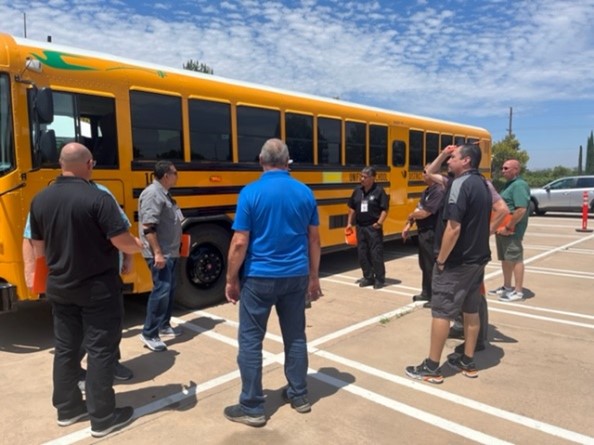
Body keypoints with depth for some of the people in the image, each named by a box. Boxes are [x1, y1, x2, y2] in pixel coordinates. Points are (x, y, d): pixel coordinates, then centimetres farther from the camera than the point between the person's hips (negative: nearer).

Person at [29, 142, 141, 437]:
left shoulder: (40, 200, 1)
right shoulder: (98, 198, -20)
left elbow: (39, 250, 7)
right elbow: (123, 242, -21)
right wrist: (138, 245, 1)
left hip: (59, 288, 6)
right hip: (98, 289, -6)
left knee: (65, 348, 18)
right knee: (101, 351, 4)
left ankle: (67, 409, 33)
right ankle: (103, 418, 15)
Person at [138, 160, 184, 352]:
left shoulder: (164, 193, 15)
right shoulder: (152, 194, -16)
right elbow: (148, 227, -24)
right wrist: (157, 253, -26)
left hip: (170, 252, 10)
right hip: (160, 253, -10)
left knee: (170, 289, 15)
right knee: (161, 290, -9)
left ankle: (164, 325, 27)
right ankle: (149, 333, 0)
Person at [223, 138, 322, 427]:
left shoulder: (251, 192, -12)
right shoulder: (305, 193, 1)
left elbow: (240, 243, -13)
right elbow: (314, 239, 5)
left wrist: (231, 280, -1)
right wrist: (313, 277, 15)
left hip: (260, 277, -4)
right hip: (296, 276, 5)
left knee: (250, 340, 8)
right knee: (296, 336, 16)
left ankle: (251, 407, 16)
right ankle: (299, 396, 29)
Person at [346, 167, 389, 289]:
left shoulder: (379, 191, -8)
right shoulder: (357, 191, 7)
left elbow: (385, 209, -9)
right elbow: (352, 208, 15)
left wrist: (379, 222, -17)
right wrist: (349, 222, 11)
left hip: (373, 227, -5)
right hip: (360, 227, 6)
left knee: (376, 254, -1)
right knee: (362, 253, 10)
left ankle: (380, 279, 13)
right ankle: (368, 277, 23)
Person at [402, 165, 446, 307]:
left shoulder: (439, 191, -20)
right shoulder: (427, 190, 12)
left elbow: (424, 213, -25)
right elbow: (418, 208, 15)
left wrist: (411, 216, -5)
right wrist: (409, 225, 6)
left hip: (432, 234, -10)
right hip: (423, 232, 10)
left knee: (432, 265, -1)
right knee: (424, 264, 18)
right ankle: (426, 293, 32)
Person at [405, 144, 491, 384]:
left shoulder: (460, 184, -18)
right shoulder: (482, 184, 11)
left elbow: (453, 228, -24)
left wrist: (441, 260, -17)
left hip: (456, 261, -9)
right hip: (478, 258, 9)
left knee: (440, 312, -1)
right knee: (471, 310, 15)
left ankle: (431, 368, 7)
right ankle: (468, 362, 27)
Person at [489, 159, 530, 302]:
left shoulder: (519, 185, -15)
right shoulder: (509, 184, 16)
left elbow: (521, 210, -25)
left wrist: (508, 227, -21)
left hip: (512, 230, -10)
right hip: (502, 229, 10)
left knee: (515, 259, -3)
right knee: (505, 259, 16)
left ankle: (518, 291, 5)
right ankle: (507, 287, 27)